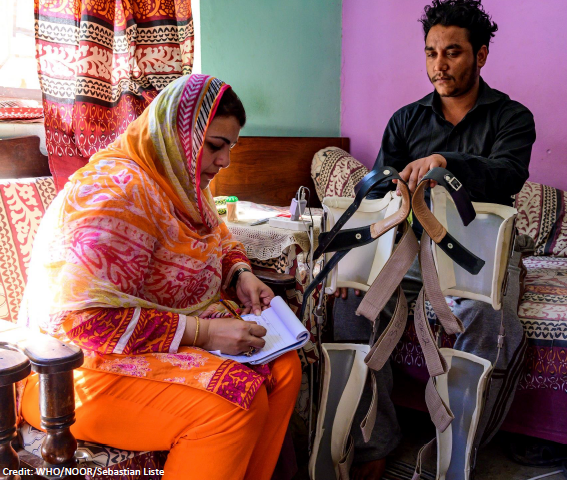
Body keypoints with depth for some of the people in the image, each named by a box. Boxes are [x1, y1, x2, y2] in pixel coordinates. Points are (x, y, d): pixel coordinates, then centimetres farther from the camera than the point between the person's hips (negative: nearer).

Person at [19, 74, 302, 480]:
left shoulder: (181, 180, 5)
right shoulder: (119, 191, -24)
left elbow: (218, 239, 23)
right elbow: (84, 317, -30)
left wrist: (241, 273, -1)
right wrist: (201, 332, -29)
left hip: (182, 334, 9)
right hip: (92, 366, -9)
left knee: (284, 367, -5)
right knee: (236, 403, -27)